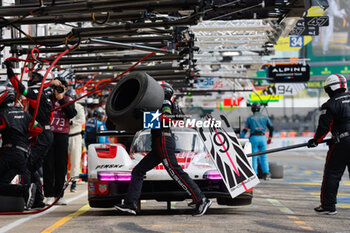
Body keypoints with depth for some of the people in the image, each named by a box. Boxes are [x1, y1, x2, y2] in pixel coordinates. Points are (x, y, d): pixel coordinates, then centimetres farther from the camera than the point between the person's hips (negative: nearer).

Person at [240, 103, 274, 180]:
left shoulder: (250, 118, 7)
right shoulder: (265, 117, 12)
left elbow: (245, 130, 7)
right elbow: (271, 128, 12)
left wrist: (241, 137, 19)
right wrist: (270, 138, 22)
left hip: (254, 138, -1)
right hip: (263, 137, 1)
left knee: (254, 157, 2)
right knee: (264, 156, 5)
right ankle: (266, 174, -1)